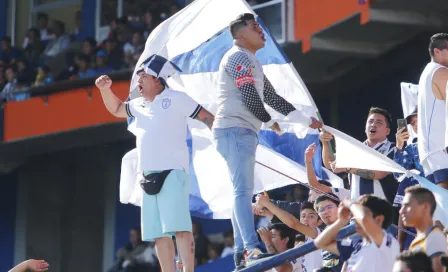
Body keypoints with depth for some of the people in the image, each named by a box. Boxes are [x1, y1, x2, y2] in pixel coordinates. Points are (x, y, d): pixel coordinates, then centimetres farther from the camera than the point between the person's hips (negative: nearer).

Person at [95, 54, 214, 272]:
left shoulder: (176, 99, 0)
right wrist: (105, 89, 19)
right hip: (149, 176, 7)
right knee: (158, 234, 3)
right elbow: (116, 109, 36)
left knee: (179, 227, -18)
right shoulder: (139, 105, 20)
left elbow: (206, 117, 1)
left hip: (172, 172, -7)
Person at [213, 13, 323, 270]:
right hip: (235, 130, -11)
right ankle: (252, 250, -27)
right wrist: (269, 121, 0)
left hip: (244, 132, 11)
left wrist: (306, 120, 21)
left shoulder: (251, 62, 24)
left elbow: (271, 96, 25)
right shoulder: (239, 58, -9)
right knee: (244, 190, -18)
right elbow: (250, 98, -17)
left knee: (243, 191, 9)